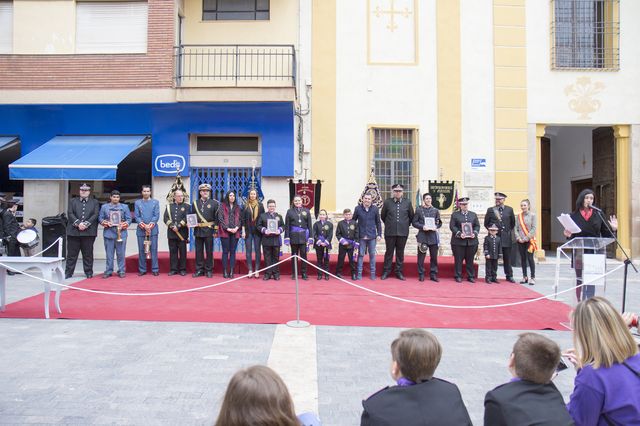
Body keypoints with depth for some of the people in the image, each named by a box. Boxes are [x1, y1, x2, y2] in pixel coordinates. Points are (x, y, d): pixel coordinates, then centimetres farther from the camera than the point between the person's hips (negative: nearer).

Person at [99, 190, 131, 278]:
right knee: (109, 254, 3)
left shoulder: (124, 207, 11)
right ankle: (108, 271, 11)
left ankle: (121, 271, 7)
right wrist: (105, 223, -11)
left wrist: (125, 224, -12)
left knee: (121, 254, 0)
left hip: (121, 233, 0)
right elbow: (100, 218, 8)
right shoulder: (104, 207, 13)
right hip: (108, 233, 1)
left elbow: (129, 219, 6)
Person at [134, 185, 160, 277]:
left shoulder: (155, 202, 7)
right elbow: (136, 216, 2)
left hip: (153, 230, -1)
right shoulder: (137, 203, 9)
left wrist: (150, 225, -12)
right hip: (141, 230, 1)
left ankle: (155, 269, 4)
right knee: (141, 251, 4)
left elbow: (156, 216, 0)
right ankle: (142, 270, 11)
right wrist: (143, 225, -12)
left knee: (154, 250, -1)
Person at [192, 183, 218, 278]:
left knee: (209, 251, 3)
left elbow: (217, 217, -1)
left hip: (209, 230, -2)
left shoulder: (214, 203, 2)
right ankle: (199, 270, 14)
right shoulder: (195, 203, 10)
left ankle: (209, 270, 11)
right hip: (198, 230, 3)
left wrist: (216, 230, -6)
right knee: (198, 251, 6)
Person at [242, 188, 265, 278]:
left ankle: (257, 270, 7)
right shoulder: (246, 206, 4)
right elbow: (243, 219, 4)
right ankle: (250, 270, 6)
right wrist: (243, 231, -2)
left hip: (257, 231, 0)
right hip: (248, 231, 0)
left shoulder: (260, 205, 4)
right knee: (248, 250, 2)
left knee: (257, 250, 3)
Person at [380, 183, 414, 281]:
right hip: (390, 232, -1)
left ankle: (399, 272, 16)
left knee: (400, 253, 8)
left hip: (403, 232, 1)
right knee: (389, 252, 6)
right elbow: (383, 216, 10)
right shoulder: (387, 202, -1)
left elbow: (411, 216, 12)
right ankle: (386, 271, 14)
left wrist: (406, 225, 14)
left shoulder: (407, 203, 2)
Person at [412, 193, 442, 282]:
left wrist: (435, 227, -7)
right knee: (421, 257, 0)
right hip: (422, 235, -2)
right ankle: (421, 275, 9)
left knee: (434, 257, 4)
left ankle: (433, 275, 13)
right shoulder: (418, 209, 4)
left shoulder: (435, 210, 10)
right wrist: (422, 227, -13)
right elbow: (414, 223, 2)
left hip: (433, 236, 2)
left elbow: (439, 222, 13)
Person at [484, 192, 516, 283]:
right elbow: (486, 223, 10)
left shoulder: (509, 210, 6)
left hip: (506, 237, 1)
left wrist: (509, 231, 10)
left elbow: (513, 223, 15)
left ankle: (509, 276, 14)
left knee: (507, 257, 6)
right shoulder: (490, 210, 3)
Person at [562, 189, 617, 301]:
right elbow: (571, 236, 3)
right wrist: (568, 235, -18)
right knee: (580, 281, 4)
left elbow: (605, 235, 7)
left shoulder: (598, 215, 5)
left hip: (595, 253, 1)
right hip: (580, 253, -1)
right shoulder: (573, 216, 0)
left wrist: (613, 229, -11)